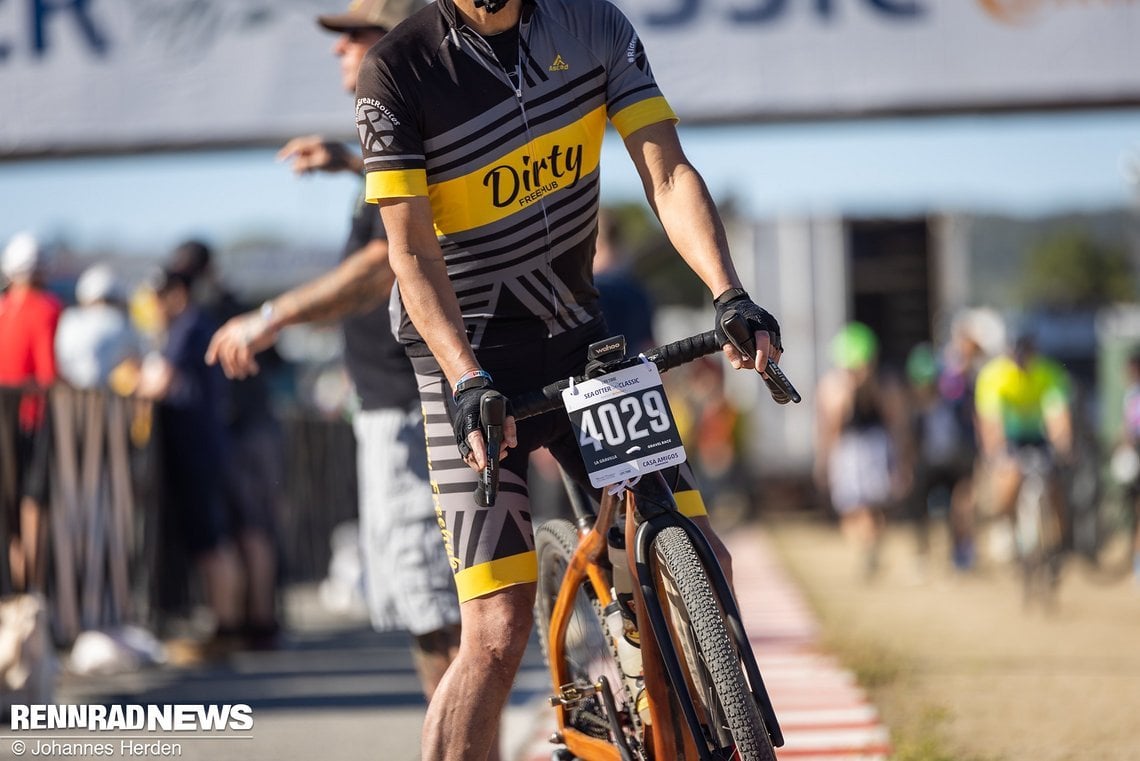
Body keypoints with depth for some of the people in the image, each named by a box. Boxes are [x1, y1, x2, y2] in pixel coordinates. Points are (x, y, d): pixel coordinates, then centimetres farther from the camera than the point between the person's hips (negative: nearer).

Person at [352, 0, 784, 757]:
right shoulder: (400, 71, -14)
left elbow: (668, 174, -11)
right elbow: (412, 253, -17)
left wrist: (729, 294, -26)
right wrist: (468, 382, -30)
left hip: (579, 336, 4)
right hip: (470, 361, -4)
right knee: (499, 633, -13)